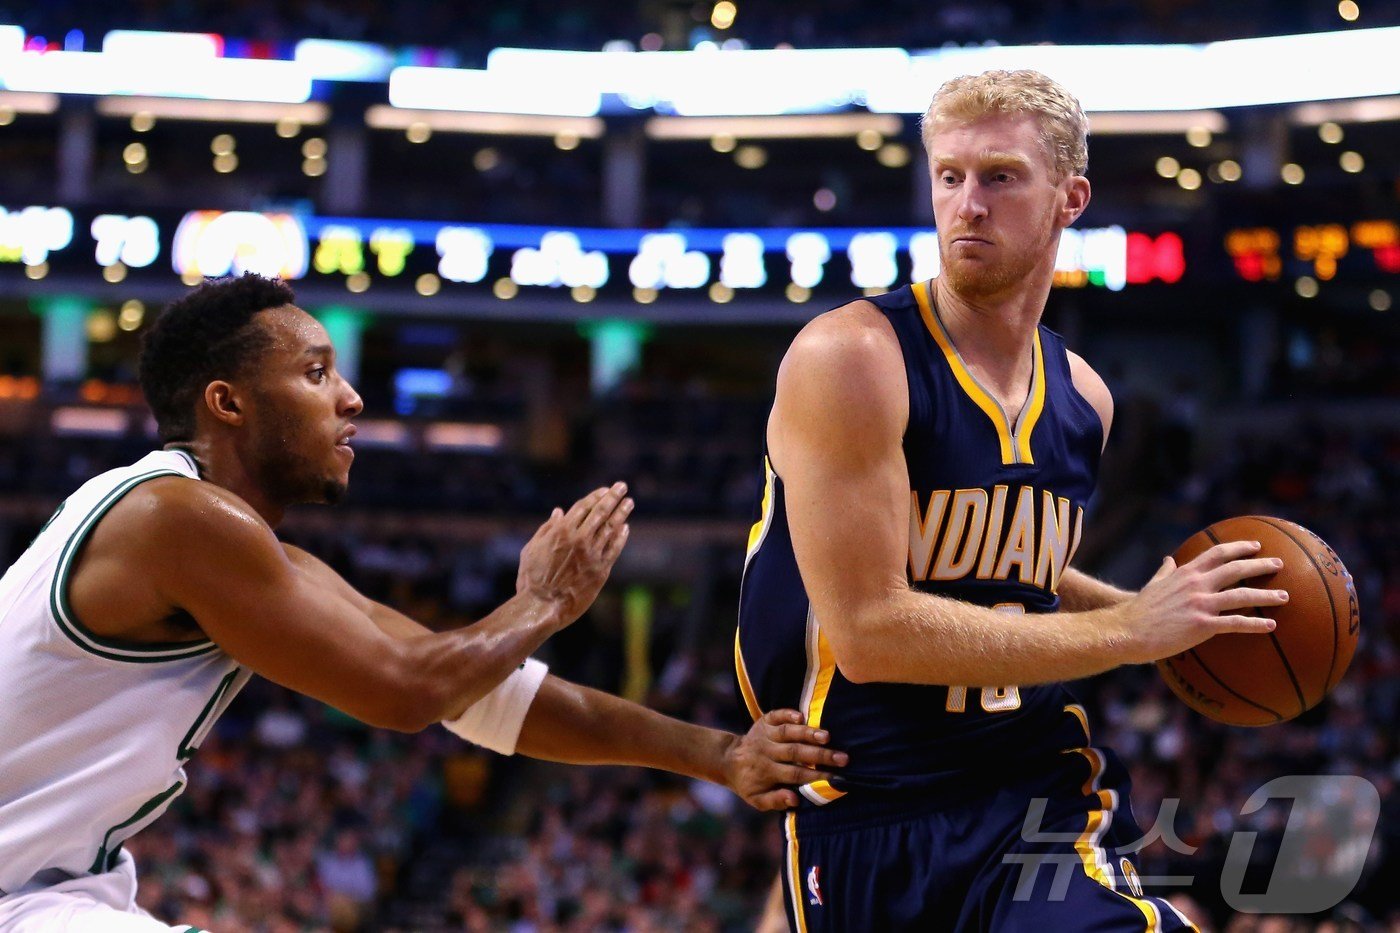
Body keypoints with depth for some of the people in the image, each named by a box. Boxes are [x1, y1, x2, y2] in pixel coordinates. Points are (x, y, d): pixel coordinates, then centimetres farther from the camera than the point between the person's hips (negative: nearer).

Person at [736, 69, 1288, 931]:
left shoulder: (1082, 397, 8)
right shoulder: (849, 360, -13)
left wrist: (1170, 614, 9)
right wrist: (1127, 631, -17)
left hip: (1038, 795, 4)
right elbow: (869, 630, -21)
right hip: (870, 819, -4)